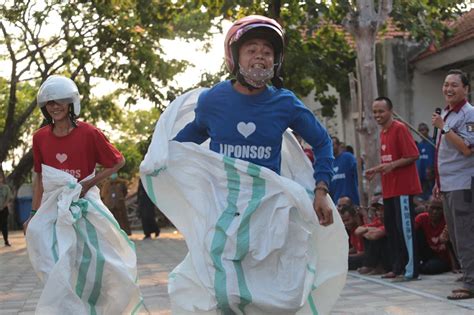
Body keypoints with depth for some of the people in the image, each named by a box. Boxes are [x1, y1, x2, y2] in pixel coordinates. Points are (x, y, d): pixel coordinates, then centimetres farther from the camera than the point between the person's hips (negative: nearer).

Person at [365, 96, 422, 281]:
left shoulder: (400, 129, -10)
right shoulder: (383, 132, 15)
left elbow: (413, 155, -16)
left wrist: (392, 165, -24)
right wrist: (376, 170, 13)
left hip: (403, 188, -9)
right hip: (389, 188, 9)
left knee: (405, 228, -7)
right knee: (391, 228, 11)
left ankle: (411, 270, -3)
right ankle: (398, 267, 18)